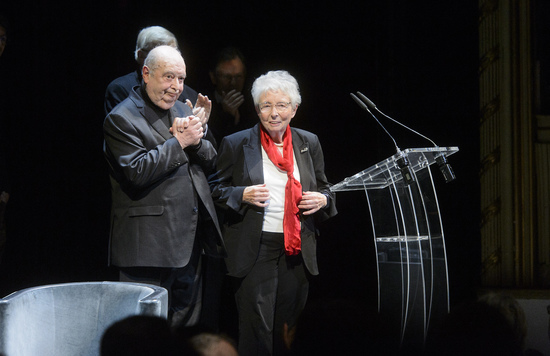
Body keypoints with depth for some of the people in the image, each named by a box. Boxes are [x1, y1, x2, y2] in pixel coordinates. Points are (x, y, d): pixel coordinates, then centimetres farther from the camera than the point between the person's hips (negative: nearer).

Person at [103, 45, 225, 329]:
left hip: (190, 241, 8)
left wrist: (196, 138, -8)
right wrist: (180, 142, -17)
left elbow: (209, 162, 13)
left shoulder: (183, 110, 16)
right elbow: (137, 172, -20)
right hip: (149, 242, -8)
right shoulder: (122, 119, -9)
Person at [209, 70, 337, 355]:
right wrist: (242, 195, -13)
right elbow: (215, 188, 5)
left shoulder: (309, 144, 10)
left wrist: (322, 200, -3)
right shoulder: (235, 144, 0)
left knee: (289, 327, 7)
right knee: (257, 331, -6)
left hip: (297, 250, 3)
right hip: (255, 249, -3)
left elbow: (323, 189, 20)